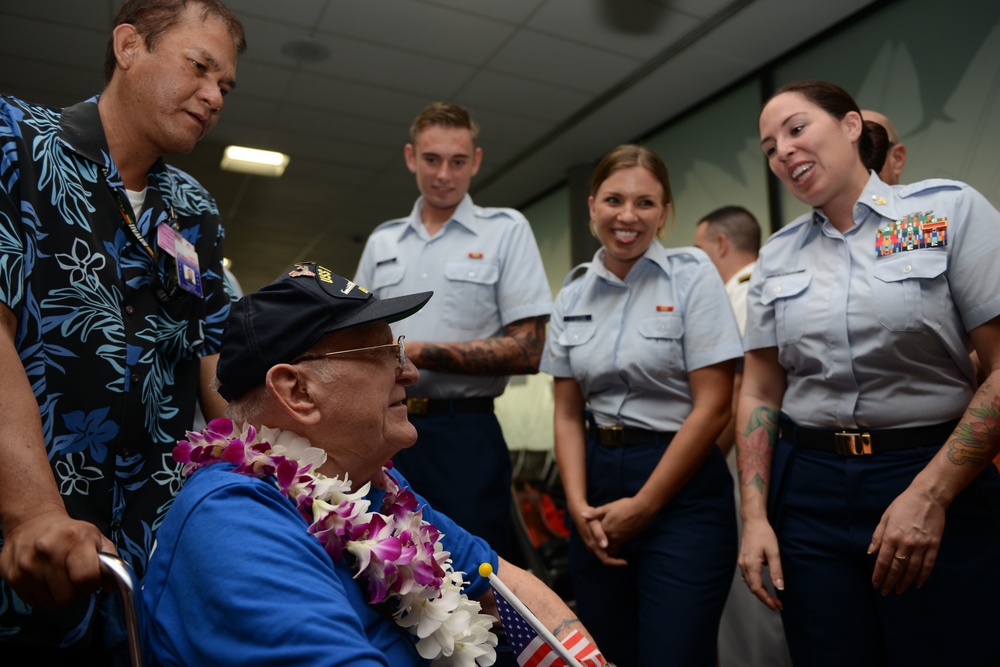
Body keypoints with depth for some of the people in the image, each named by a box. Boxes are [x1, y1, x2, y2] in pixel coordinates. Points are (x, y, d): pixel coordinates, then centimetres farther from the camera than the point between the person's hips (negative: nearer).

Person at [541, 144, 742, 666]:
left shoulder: (692, 276, -7)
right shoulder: (572, 295, 5)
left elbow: (712, 406, -11)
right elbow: (567, 413, 6)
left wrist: (643, 505, -10)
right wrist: (578, 504, -7)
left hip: (680, 493, -4)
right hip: (597, 485, 4)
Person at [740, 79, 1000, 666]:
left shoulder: (950, 210, -3)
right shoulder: (777, 256, 7)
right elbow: (759, 392, 6)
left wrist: (930, 496, -14)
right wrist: (755, 517, -2)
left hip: (940, 481, -2)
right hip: (808, 489, 3)